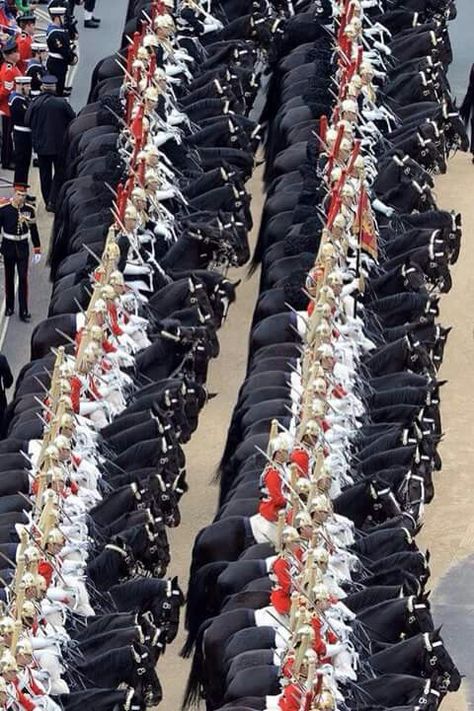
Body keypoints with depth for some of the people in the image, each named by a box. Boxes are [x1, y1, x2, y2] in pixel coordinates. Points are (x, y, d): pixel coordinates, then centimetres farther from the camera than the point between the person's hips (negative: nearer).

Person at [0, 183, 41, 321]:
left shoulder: (29, 210, -5)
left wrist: (37, 250, 5)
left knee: (23, 279, -3)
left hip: (23, 248, 0)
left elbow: (34, 230, 4)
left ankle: (24, 311, 0)